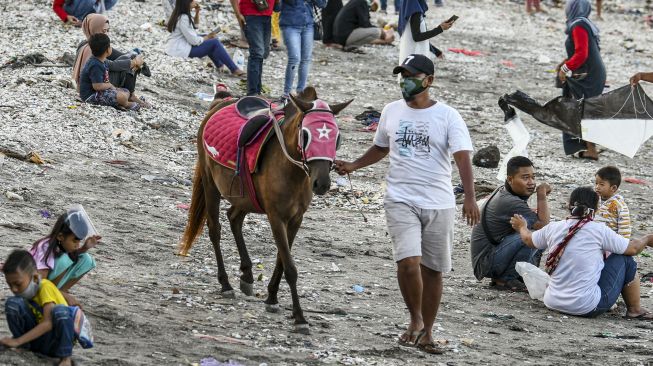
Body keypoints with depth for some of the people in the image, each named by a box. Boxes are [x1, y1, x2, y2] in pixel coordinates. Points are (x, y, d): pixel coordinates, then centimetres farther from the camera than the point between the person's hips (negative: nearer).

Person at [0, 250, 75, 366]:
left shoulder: (45, 287, -21)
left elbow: (48, 324, -31)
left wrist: (17, 341, -36)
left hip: (54, 342, -5)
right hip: (35, 335, 5)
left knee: (60, 310, -37)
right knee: (13, 303, -15)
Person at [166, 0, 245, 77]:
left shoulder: (178, 14, 7)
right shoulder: (183, 18, -23)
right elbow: (193, 41, -21)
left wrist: (197, 13, 6)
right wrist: (207, 38, -2)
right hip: (180, 51, -10)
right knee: (215, 43, -5)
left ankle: (219, 65, 28)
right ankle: (234, 70, 2)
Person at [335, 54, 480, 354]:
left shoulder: (447, 116, -5)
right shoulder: (392, 112, 7)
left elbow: (462, 157, -14)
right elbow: (380, 148, 24)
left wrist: (469, 197, -28)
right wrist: (353, 166, 7)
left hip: (439, 204, -1)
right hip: (401, 201, 1)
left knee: (432, 270, 7)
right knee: (408, 262, -18)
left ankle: (426, 333, 21)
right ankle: (415, 320, 5)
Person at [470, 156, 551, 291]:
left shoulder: (504, 192, 7)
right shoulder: (509, 202, -25)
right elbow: (543, 225, -26)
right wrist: (542, 195, -16)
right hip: (486, 263, -10)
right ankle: (505, 280, -14)